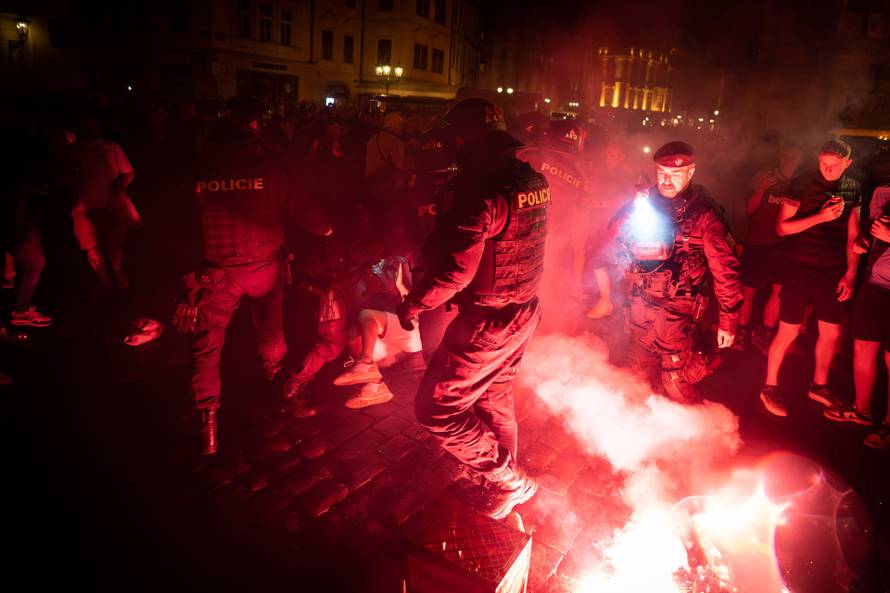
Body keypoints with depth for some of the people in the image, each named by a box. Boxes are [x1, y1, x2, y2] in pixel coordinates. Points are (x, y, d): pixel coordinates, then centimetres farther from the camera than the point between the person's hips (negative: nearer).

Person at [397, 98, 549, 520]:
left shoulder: (482, 193, -25)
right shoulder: (535, 182, 1)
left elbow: (455, 271, -27)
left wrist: (411, 305, -12)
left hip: (486, 323, -9)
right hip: (524, 312, 9)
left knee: (435, 408, 4)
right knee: (494, 397, 26)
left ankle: (509, 480, 12)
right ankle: (508, 483, 44)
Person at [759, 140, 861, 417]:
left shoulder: (853, 189, 6)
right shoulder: (802, 183, -8)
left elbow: (852, 235, 11)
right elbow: (782, 227, -10)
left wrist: (850, 274, 7)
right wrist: (820, 217, -22)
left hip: (833, 271, 5)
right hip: (800, 268, -5)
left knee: (831, 332, 11)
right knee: (788, 331, -1)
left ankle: (819, 385, 31)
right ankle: (770, 387, 15)